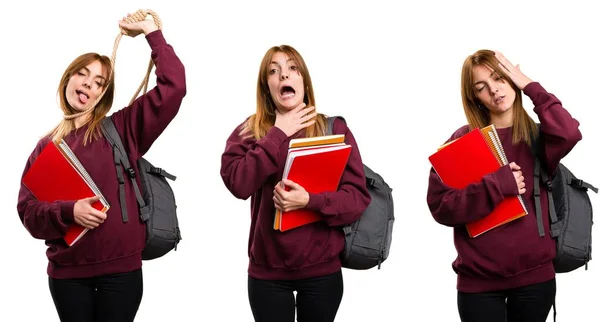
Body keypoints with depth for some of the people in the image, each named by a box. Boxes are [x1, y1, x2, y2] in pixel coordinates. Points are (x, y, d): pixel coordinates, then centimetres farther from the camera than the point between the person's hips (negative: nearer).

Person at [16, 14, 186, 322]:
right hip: (66, 272, 2)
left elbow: (173, 86, -6)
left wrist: (151, 32, -3)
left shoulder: (122, 128, 2)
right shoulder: (46, 146, 8)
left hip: (121, 268, -2)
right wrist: (68, 211, -15)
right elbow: (28, 209, 3)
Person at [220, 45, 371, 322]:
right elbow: (238, 183, -16)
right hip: (267, 271, 0)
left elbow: (358, 197, -7)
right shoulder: (248, 132, 1)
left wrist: (309, 200, -23)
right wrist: (279, 134, -14)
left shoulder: (335, 129, -1)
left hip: (323, 270, 0)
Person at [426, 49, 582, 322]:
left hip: (535, 276, 2)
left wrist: (530, 86, -10)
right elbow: (440, 205, -8)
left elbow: (569, 135, -18)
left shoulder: (537, 136, 5)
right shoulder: (462, 140, 0)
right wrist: (497, 185, -17)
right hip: (479, 280, -2)